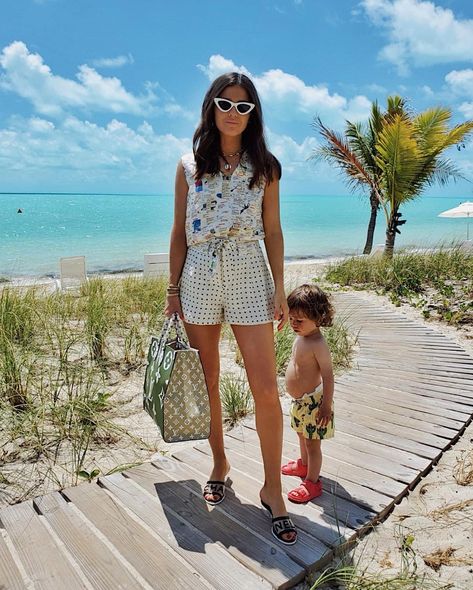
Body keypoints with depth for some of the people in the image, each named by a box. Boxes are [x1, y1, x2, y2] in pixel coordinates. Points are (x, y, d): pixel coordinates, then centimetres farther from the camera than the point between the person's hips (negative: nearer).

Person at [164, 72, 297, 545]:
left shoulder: (264, 167, 5)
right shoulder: (189, 166, 6)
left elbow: (273, 232, 5)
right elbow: (179, 232, 6)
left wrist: (280, 289, 0)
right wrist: (173, 288, 3)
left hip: (249, 276, -1)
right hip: (199, 277, 2)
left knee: (266, 389, -5)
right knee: (207, 382, 11)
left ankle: (272, 488, 12)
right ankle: (219, 463, 33)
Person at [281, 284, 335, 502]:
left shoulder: (318, 344, -25)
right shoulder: (301, 337, 3)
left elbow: (328, 375, -23)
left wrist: (327, 405, -22)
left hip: (313, 401, -9)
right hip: (299, 400, 9)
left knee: (312, 442, 5)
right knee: (302, 435, 27)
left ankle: (312, 482, 20)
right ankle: (304, 464, 49)